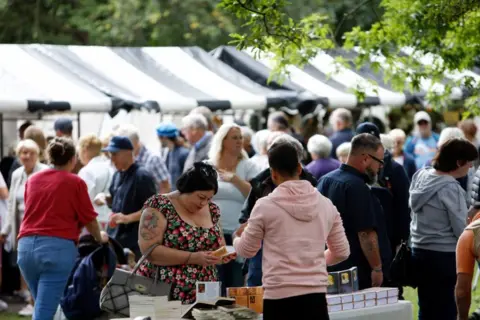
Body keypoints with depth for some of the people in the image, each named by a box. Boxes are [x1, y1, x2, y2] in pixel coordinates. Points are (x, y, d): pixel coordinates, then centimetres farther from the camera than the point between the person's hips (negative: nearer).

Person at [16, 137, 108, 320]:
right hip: (58, 247, -5)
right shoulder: (75, 182, 1)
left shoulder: (32, 180, 16)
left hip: (26, 245, 5)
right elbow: (89, 219, 6)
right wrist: (99, 238, 27)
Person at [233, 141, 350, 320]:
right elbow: (341, 252, 17)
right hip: (315, 293, 3)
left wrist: (237, 237, 32)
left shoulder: (265, 206, -4)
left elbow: (246, 250, 9)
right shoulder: (326, 205, 7)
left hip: (279, 295, -3)